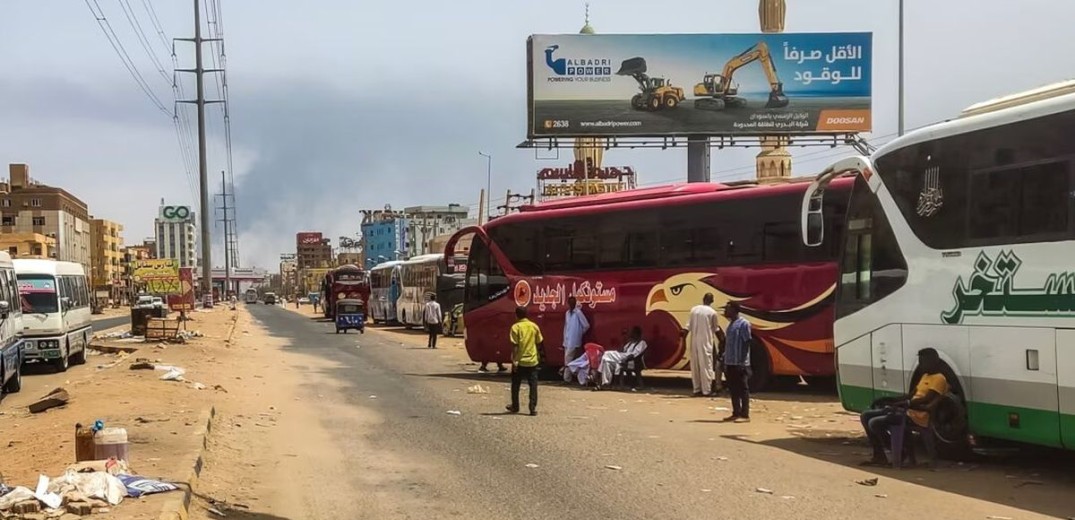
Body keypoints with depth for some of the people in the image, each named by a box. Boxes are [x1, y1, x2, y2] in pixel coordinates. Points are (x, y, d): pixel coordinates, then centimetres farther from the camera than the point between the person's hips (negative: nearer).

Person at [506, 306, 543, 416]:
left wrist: (514, 360, -13)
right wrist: (538, 355, 24)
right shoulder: (534, 326, 3)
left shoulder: (516, 327, -9)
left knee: (516, 385, 13)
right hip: (532, 361, 3)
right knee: (533, 385, 4)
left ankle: (515, 406, 22)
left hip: (520, 361, -3)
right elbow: (539, 343, 9)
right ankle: (533, 408, -2)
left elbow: (514, 345, -14)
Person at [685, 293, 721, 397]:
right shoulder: (712, 312, -4)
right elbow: (715, 329, 7)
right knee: (706, 364, -1)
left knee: (695, 365, 9)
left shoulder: (694, 309, 5)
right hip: (706, 341, -4)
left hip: (694, 340, 4)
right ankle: (706, 390, -3)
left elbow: (688, 326, 3)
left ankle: (697, 389, 11)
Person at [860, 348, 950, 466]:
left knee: (875, 423, -23)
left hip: (918, 417, -10)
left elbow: (926, 400, -19)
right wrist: (890, 400, 12)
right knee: (866, 416, 3)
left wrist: (903, 404, -18)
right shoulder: (925, 376, 22)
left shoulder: (939, 379, -9)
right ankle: (878, 455, 1)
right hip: (907, 410, 10)